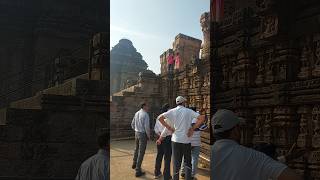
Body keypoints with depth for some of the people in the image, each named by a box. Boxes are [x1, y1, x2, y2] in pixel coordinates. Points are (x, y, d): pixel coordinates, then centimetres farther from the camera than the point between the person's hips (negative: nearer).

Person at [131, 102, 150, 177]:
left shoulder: (136, 113, 5)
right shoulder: (145, 114, -17)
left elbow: (132, 124, 13)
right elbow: (147, 126, -21)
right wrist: (148, 135, -9)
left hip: (136, 133, 8)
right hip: (143, 134, -8)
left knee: (137, 149, 27)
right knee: (141, 152, -1)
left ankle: (134, 164, 46)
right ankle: (138, 171, 3)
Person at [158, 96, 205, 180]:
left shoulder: (172, 111, 0)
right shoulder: (189, 111, -3)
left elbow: (160, 118, -7)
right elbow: (202, 118, -11)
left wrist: (169, 127, -2)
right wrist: (192, 129, -7)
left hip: (176, 139, 1)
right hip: (186, 140, -1)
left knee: (176, 162, 10)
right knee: (188, 162, 13)